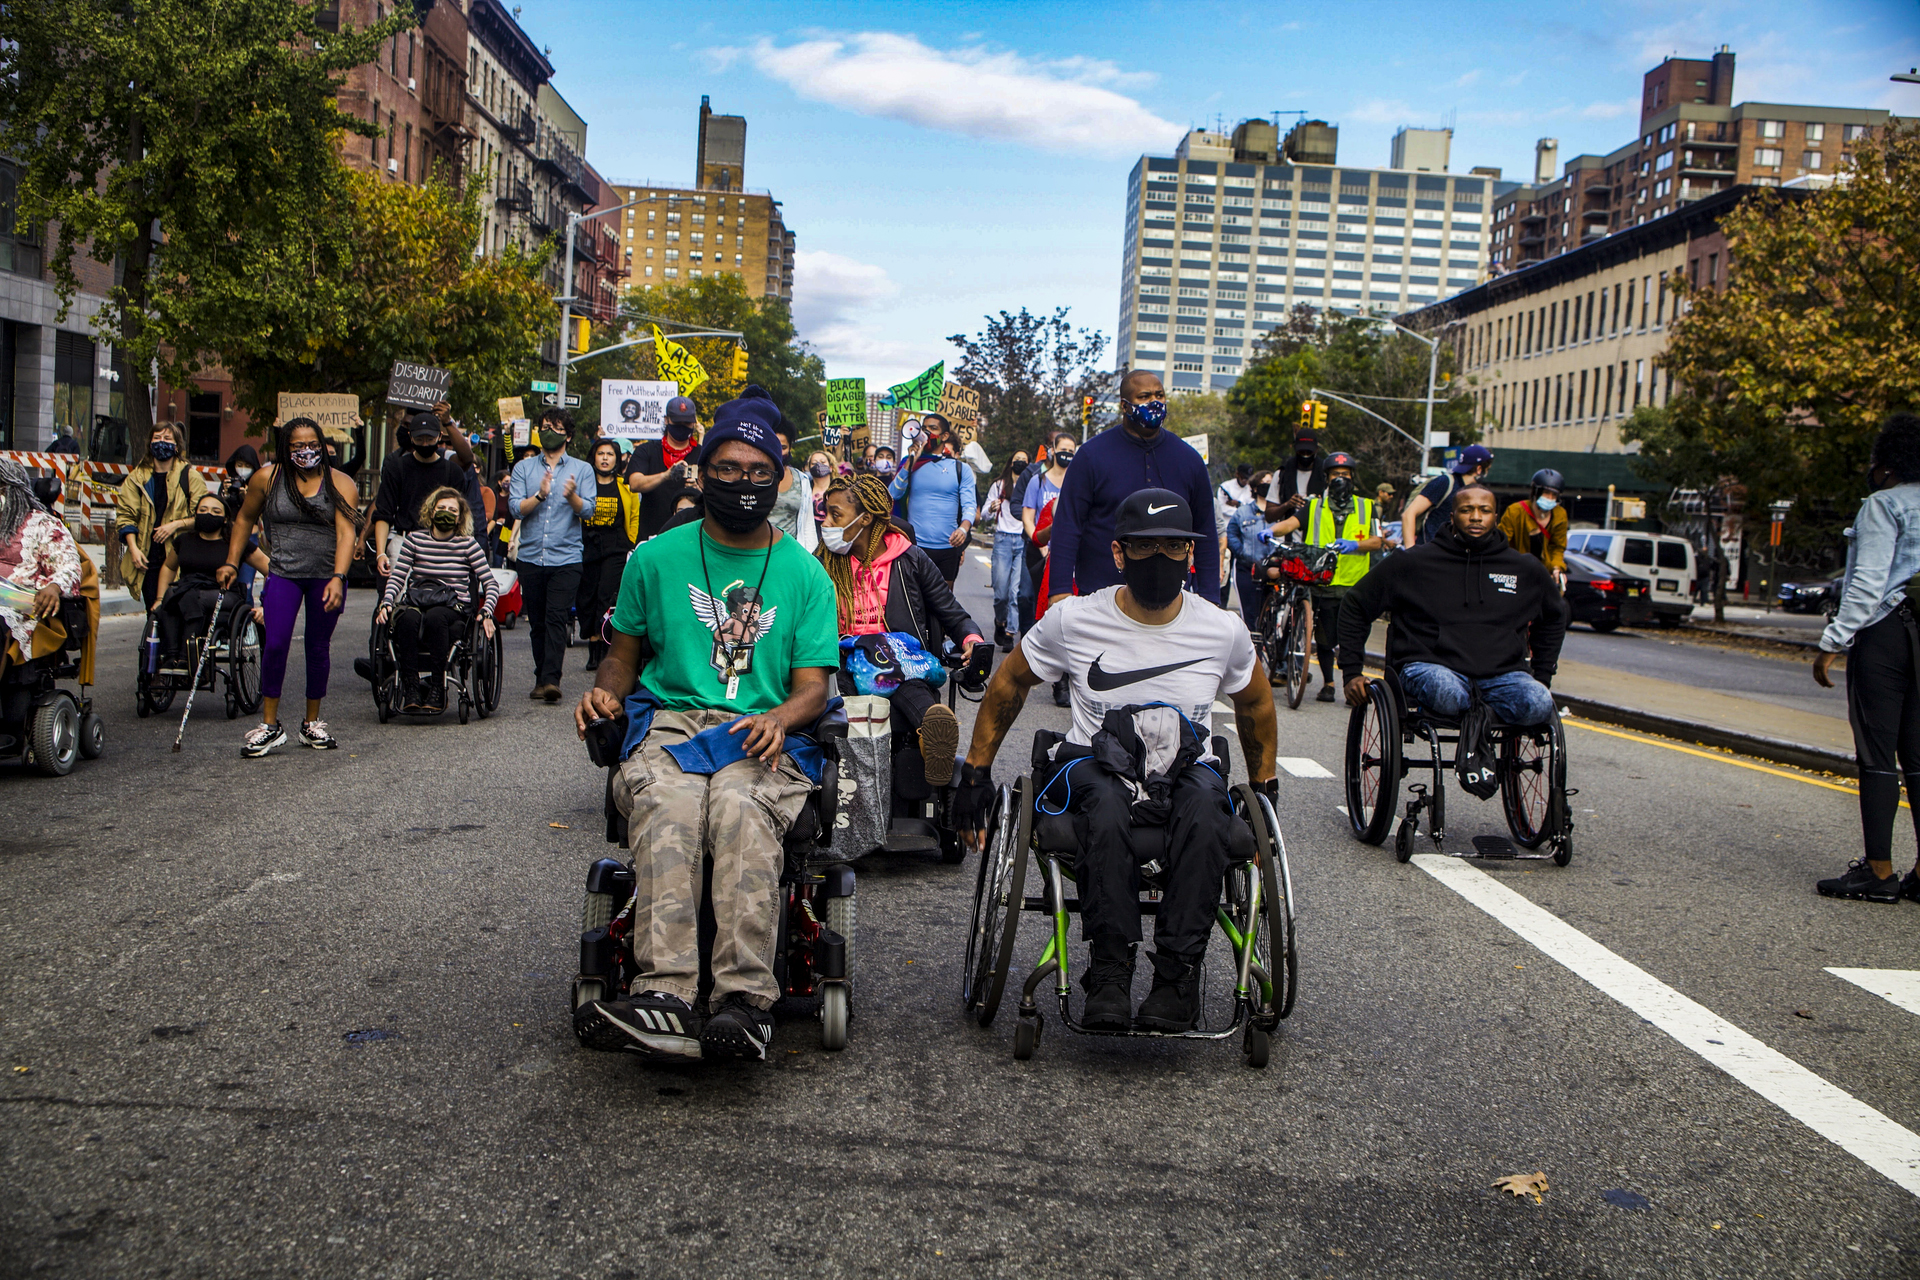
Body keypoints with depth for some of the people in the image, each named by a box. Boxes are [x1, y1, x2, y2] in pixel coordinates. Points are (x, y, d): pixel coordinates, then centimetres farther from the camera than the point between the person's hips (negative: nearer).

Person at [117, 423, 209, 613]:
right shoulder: (137, 477, 10)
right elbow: (127, 515, 7)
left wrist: (178, 524, -14)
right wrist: (133, 548, -5)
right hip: (146, 558, 3)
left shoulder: (190, 477, 3)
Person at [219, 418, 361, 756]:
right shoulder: (267, 479, 2)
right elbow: (245, 519, 16)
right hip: (283, 573, 0)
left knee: (319, 647, 8)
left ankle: (312, 723, 21)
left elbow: (346, 533, -12)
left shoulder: (341, 483, -2)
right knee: (275, 644, -12)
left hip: (327, 575, 0)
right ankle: (269, 725, -2)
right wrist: (231, 563, 11)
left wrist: (338, 578, -25)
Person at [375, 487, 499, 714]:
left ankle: (437, 691, -33)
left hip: (454, 607, -1)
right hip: (415, 603, 1)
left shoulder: (468, 544, 6)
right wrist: (386, 603, -9)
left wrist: (486, 612, -12)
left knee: (434, 617, -37)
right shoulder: (414, 539, 10)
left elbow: (491, 584, 4)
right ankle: (410, 690, -33)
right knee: (408, 619, -35)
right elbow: (396, 577, 9)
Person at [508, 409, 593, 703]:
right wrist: (540, 495, -18)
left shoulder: (582, 470, 9)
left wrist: (572, 496, -24)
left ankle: (551, 679, -19)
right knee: (536, 621, 7)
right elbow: (516, 508, -1)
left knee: (556, 618, -14)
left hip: (566, 557, -2)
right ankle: (541, 678, 15)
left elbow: (587, 509, -3)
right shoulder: (524, 468, 11)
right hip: (531, 555, 2)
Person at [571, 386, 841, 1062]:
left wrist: (779, 718, -16)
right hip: (669, 721, 1)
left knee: (740, 805, -36)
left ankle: (746, 1000, -45)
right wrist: (605, 691, -1)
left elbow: (812, 687, 7)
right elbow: (624, 652, 23)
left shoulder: (804, 574, 12)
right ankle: (664, 995, -47)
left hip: (761, 736, -1)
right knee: (666, 806, -35)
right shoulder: (657, 558, 14)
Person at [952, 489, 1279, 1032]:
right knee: (1107, 807, -38)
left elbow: (1255, 704, 21)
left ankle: (1177, 973, -33)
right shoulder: (1072, 620, -4)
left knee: (1205, 808, -36)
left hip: (1188, 769, 1)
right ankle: (1110, 971, -32)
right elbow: (1009, 683, 12)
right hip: (1093, 763, -1)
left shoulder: (1223, 631, 1)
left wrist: (1264, 785, 25)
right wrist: (976, 769, 12)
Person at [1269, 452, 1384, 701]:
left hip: (1355, 586, 0)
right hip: (1322, 585, 0)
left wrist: (1354, 545, -19)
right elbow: (1292, 522, -6)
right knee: (1325, 638, 5)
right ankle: (1328, 683, 20)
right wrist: (1271, 530, -27)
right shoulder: (1315, 506, 12)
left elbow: (1377, 541, 1)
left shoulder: (1366, 507, 13)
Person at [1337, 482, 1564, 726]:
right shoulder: (1413, 563, 4)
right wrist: (1351, 673, 6)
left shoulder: (1527, 569, 13)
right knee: (1448, 693, -40)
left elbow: (1554, 617, 33)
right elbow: (1355, 606, 12)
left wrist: (1542, 677, 24)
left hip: (1502, 673, 3)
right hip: (1429, 666, -3)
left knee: (1539, 705, -31)